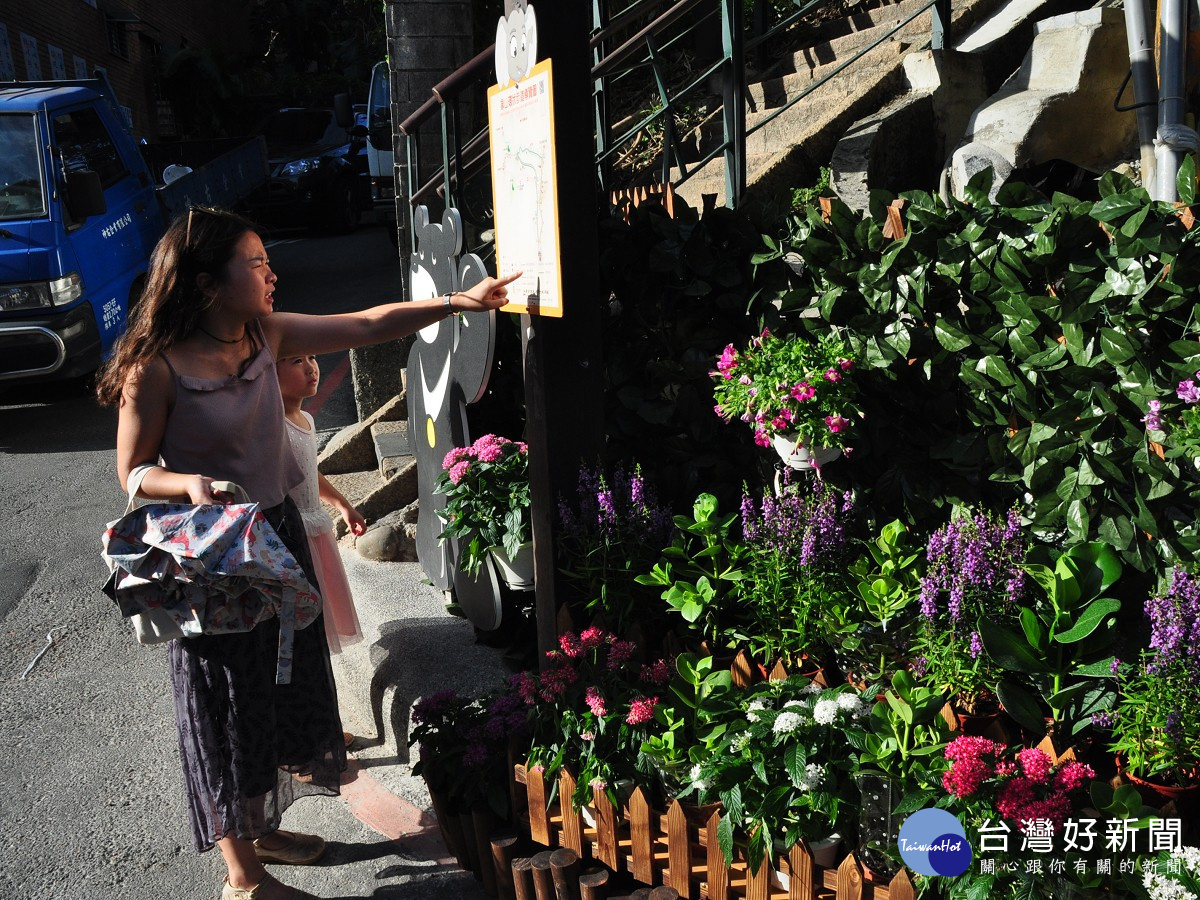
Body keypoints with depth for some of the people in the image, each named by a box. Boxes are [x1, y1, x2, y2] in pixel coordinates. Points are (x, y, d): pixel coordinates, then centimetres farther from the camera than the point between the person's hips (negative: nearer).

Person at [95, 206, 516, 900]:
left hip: (278, 533, 7)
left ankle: (261, 828, 41)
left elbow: (368, 325, 1)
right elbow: (134, 472, -11)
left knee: (284, 685, 19)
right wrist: (190, 484, -31)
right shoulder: (155, 368, -19)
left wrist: (458, 301, -4)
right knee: (230, 708, 5)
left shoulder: (267, 335, -2)